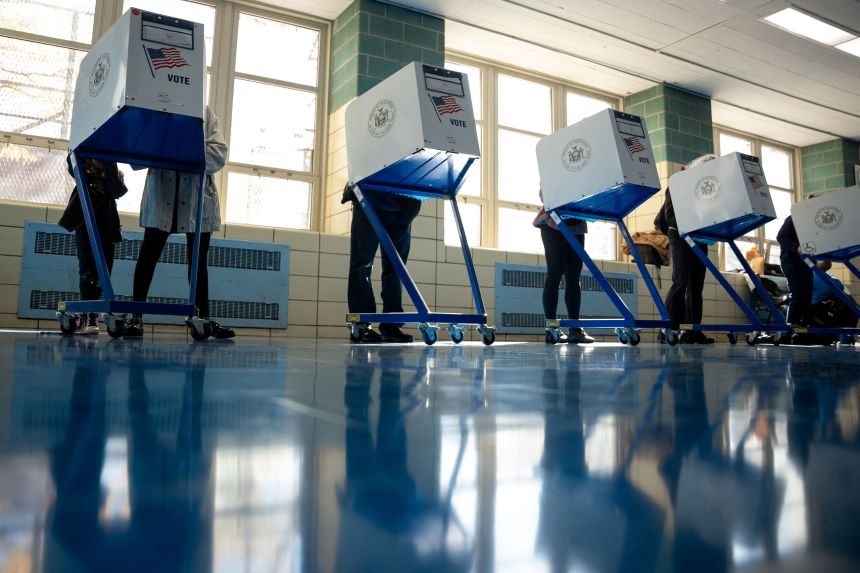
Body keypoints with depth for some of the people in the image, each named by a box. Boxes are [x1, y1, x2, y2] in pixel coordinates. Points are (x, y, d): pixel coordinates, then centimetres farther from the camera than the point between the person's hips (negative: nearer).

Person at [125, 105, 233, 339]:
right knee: (149, 254, -3)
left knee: (198, 258, 6)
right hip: (161, 194, 0)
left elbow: (219, 153, -1)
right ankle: (136, 316, 2)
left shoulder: (204, 111, 10)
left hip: (198, 197, 1)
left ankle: (204, 318, 11)